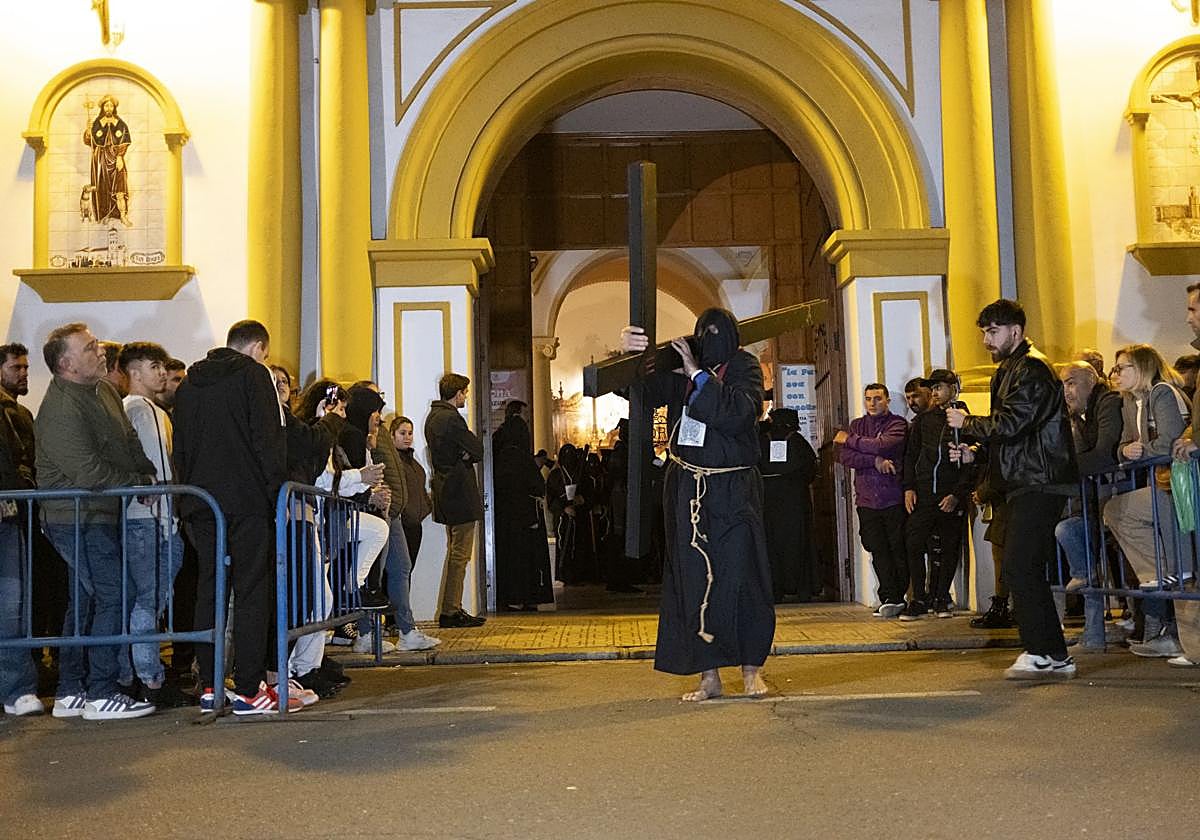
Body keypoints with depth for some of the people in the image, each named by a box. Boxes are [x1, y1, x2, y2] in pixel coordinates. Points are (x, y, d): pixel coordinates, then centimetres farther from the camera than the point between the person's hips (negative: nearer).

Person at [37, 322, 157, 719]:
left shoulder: (105, 391, 11)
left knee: (84, 602, 13)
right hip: (78, 518, -10)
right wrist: (142, 483, -11)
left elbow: (129, 442, 20)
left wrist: (153, 474, 3)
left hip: (98, 515, 10)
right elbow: (89, 472, -22)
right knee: (111, 597, -10)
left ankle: (70, 693, 22)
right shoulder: (61, 411, -20)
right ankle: (101, 694, -3)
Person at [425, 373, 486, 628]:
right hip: (460, 490, -10)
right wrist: (469, 455, 2)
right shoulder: (452, 419, -16)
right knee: (460, 554, -6)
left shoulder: (433, 416, 15)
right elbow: (478, 450, -16)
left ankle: (452, 609, 19)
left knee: (454, 552, 16)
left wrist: (464, 454, -2)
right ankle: (450, 612, -5)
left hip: (445, 489, 10)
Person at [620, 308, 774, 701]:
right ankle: (709, 676, 10)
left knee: (741, 576, 0)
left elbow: (738, 414, -19)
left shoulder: (744, 367, -4)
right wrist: (627, 353, -17)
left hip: (733, 491, -2)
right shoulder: (679, 364, 3)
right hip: (687, 490, 3)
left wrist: (697, 373, -20)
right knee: (693, 581, 3)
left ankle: (751, 669, 13)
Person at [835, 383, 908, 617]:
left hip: (893, 499, -3)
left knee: (899, 550, -2)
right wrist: (875, 460, -12)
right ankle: (890, 599, 6)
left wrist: (849, 440, -4)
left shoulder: (897, 424, 3)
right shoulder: (856, 425, 15)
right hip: (866, 501, 3)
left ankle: (896, 598, 8)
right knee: (878, 551, 1)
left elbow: (883, 445, -17)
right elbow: (844, 457, 1)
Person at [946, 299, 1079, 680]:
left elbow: (1010, 423, -20)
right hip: (1025, 485, 11)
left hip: (1038, 484, -11)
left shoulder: (1031, 370, -10)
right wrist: (974, 453, 10)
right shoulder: (1010, 371, 22)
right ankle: (1053, 655, 15)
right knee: (1028, 570, 10)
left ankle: (1044, 654, -6)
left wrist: (967, 423, -6)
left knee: (1019, 567, -12)